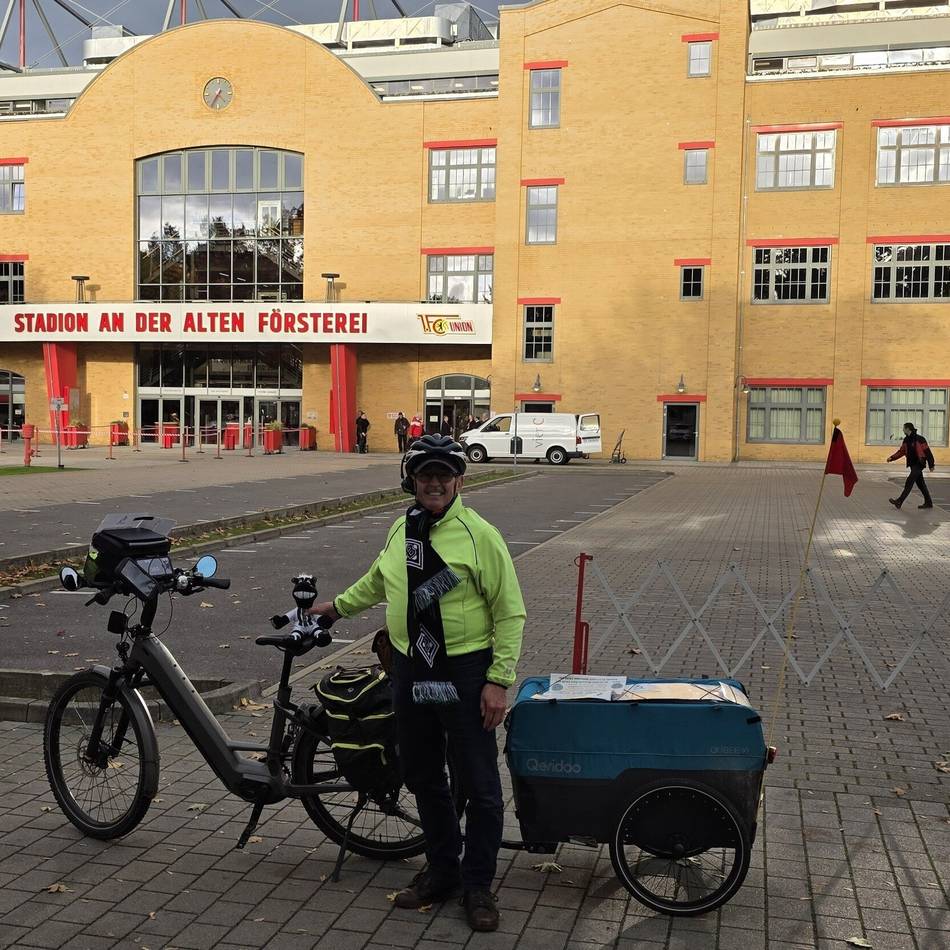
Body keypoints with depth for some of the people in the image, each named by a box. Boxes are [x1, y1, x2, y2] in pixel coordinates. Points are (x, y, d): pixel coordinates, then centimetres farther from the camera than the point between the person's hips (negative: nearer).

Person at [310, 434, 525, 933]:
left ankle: (477, 886, 19)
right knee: (423, 779, 16)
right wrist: (339, 606, 36)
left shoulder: (479, 534, -13)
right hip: (410, 671, 6)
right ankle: (441, 871, 33)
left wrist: (498, 681, -16)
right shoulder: (402, 530, 7)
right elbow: (378, 580, 28)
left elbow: (510, 613, -12)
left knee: (480, 786, 2)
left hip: (465, 672, -6)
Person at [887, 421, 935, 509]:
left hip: (919, 464, -9)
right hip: (912, 464, 9)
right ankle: (928, 502, 22)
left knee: (909, 482, -14)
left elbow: (927, 452, -12)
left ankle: (899, 502, -19)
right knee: (920, 483, 13)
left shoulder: (919, 439, -14)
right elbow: (901, 451, 13)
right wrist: (892, 458, -1)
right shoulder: (906, 440, 9)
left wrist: (931, 465, -11)